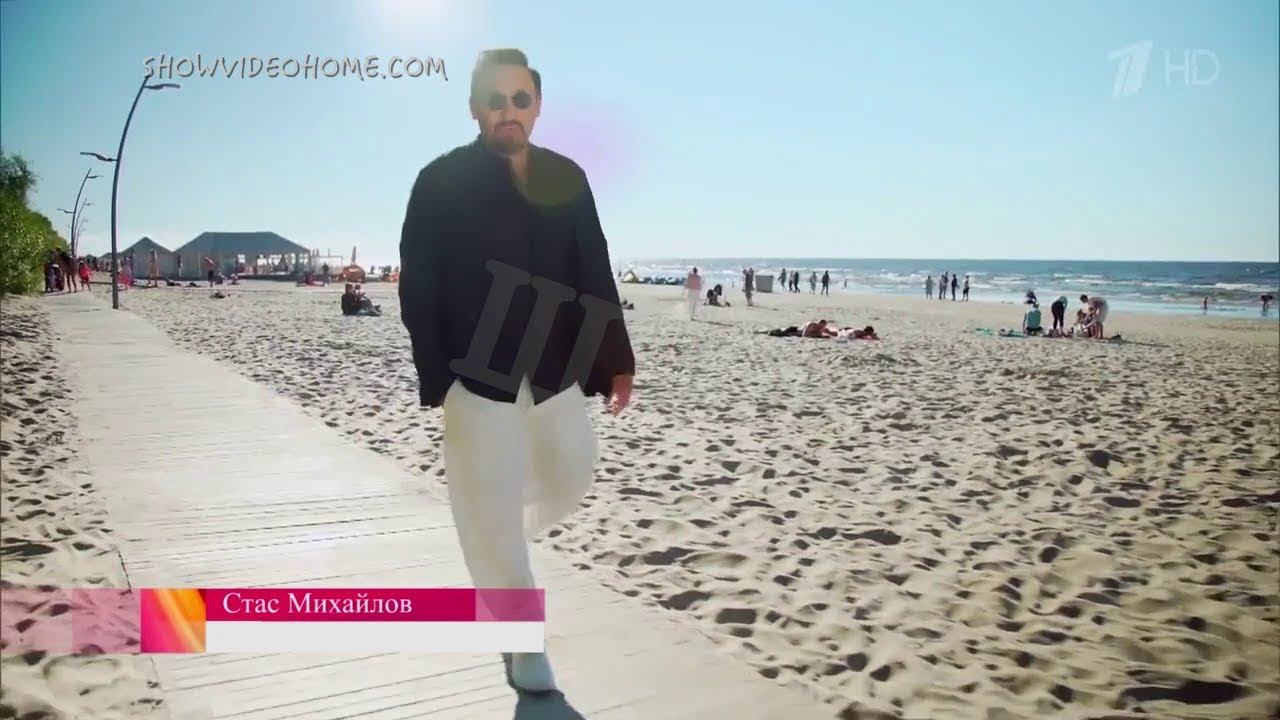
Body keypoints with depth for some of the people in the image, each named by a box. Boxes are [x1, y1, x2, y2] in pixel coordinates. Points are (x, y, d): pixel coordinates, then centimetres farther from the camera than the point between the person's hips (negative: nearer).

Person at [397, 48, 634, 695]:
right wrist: (435, 374, -15)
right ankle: (523, 645, 16)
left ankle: (500, 538, 43)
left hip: (554, 365, 5)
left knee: (571, 475, 13)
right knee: (491, 508, 1)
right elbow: (417, 286, -8)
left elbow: (595, 275, 8)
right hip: (478, 370, -4)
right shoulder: (441, 182, -5)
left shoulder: (567, 179, 6)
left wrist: (615, 360, 3)